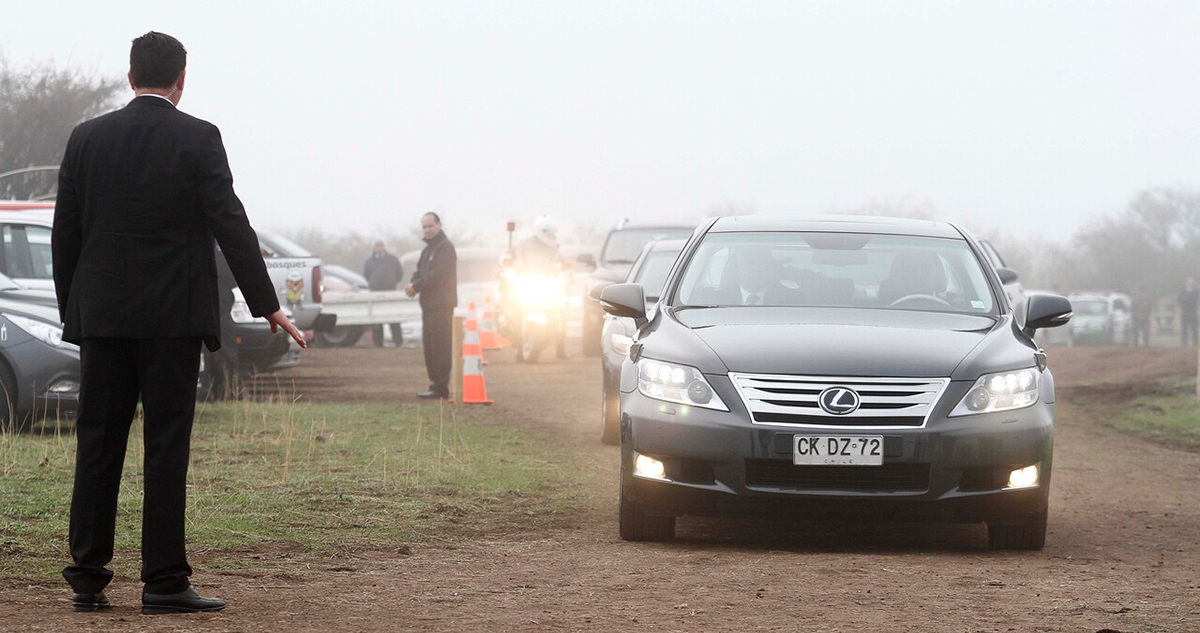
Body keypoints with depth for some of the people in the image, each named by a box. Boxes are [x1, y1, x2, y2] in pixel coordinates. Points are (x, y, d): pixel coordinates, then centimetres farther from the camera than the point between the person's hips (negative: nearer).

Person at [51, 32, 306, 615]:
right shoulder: (197, 139, -5)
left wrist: (70, 311, 16)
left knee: (98, 445, 7)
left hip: (102, 315, 3)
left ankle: (87, 579, 8)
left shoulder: (87, 139, 5)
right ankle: (163, 582, -3)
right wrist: (266, 304, -6)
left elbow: (65, 233, 7)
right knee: (166, 447, -2)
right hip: (172, 315, -3)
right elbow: (230, 223, -9)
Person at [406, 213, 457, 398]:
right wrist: (413, 284, -3)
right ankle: (435, 383, 16)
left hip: (441, 304, -10)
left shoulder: (445, 248, -10)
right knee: (429, 346, 11)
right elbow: (420, 272, 20)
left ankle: (440, 387, -12)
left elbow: (437, 275, -19)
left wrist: (416, 286, -12)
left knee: (440, 346, -10)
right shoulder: (427, 250, 21)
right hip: (429, 304, 10)